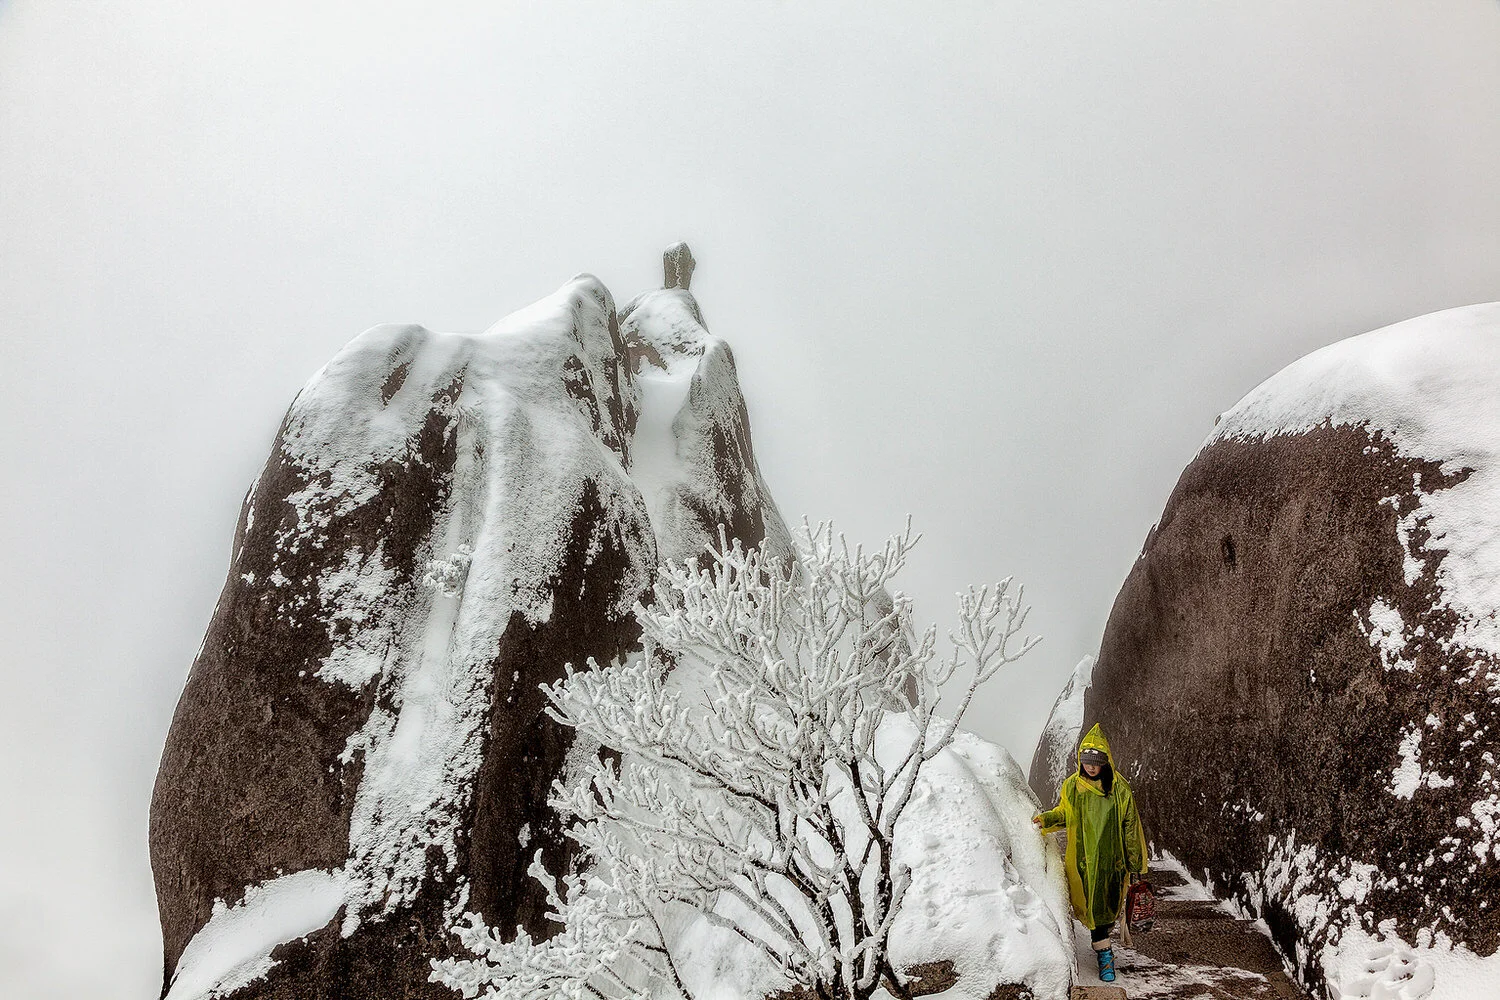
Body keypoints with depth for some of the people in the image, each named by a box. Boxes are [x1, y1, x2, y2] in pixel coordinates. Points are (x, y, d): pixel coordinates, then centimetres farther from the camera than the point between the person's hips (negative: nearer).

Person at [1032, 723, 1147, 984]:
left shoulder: (1118, 788, -5)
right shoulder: (1072, 786, -1)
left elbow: (1130, 826, 0)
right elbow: (1063, 813, 14)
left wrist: (1134, 863, 1)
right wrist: (1046, 818, -7)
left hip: (1110, 858, 0)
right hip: (1083, 859, 1)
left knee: (1108, 901, 4)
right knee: (1092, 904, -1)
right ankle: (1104, 952, 11)